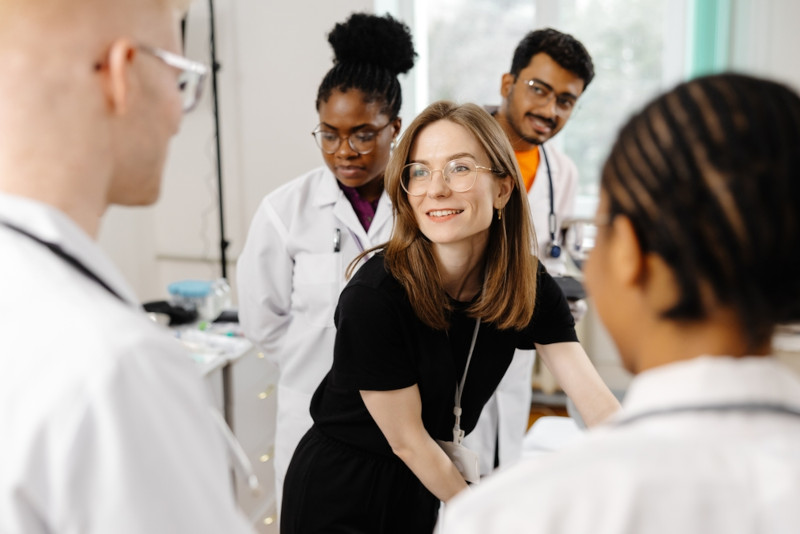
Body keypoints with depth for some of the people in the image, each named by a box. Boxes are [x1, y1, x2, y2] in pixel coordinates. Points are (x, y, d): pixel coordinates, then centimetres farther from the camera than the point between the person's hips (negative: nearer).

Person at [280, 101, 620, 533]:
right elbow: (407, 441, -20)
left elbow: (598, 403, -18)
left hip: (424, 488, 5)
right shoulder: (373, 297, -29)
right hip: (338, 493, -5)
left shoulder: (528, 283, -13)